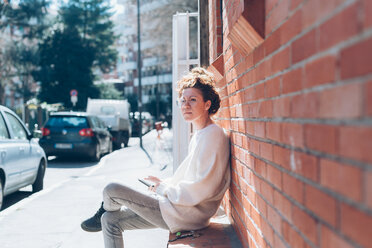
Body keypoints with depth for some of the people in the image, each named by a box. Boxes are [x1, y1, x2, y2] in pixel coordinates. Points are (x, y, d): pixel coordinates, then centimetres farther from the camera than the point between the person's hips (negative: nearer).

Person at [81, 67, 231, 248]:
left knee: (112, 190, -10)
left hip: (188, 214, -10)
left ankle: (101, 214, 25)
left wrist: (163, 188, -10)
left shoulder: (212, 135, -17)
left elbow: (197, 190, -23)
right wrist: (165, 183, 9)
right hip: (183, 208, 10)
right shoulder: (199, 135, 15)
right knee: (110, 220, 10)